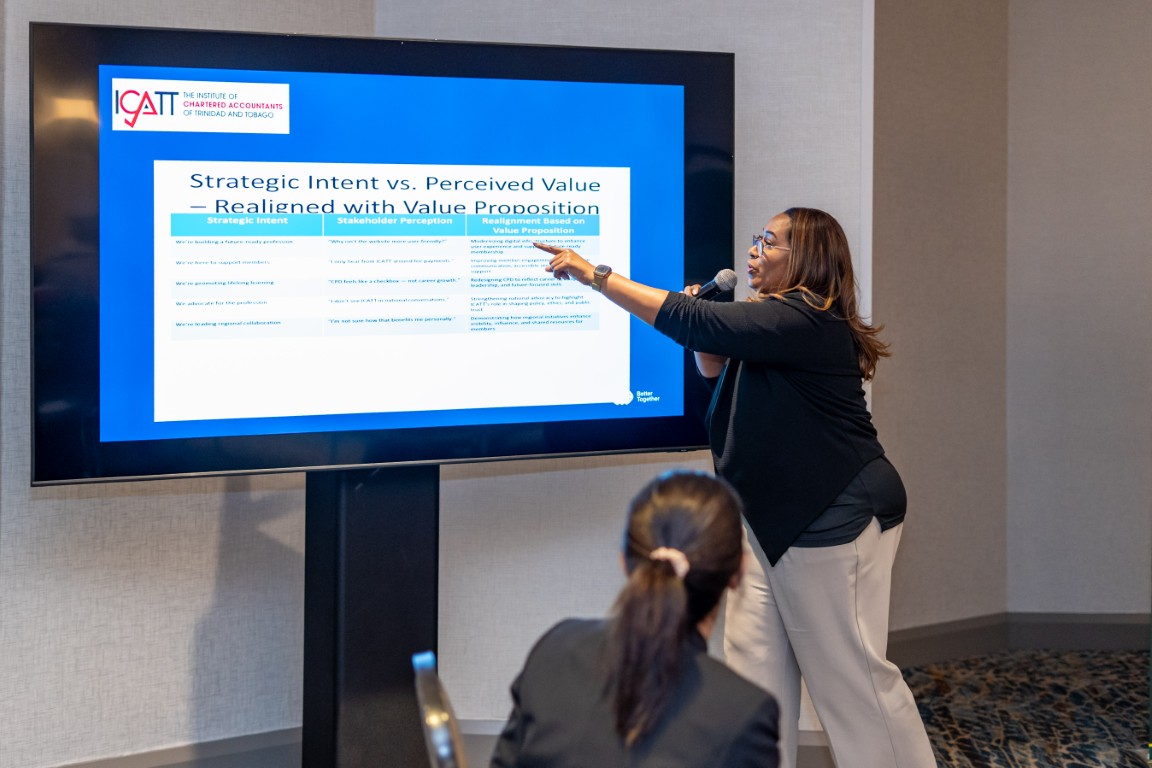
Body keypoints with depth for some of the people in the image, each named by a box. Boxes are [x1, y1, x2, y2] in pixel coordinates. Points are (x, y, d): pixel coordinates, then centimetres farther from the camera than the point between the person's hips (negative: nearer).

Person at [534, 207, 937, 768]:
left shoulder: (803, 320, -21)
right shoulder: (777, 318, 12)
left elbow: (689, 323, -28)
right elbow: (717, 373, 26)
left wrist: (593, 275, -23)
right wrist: (703, 323, 5)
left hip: (833, 518, -10)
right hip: (770, 513, 10)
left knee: (850, 670, 0)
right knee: (753, 659, 6)